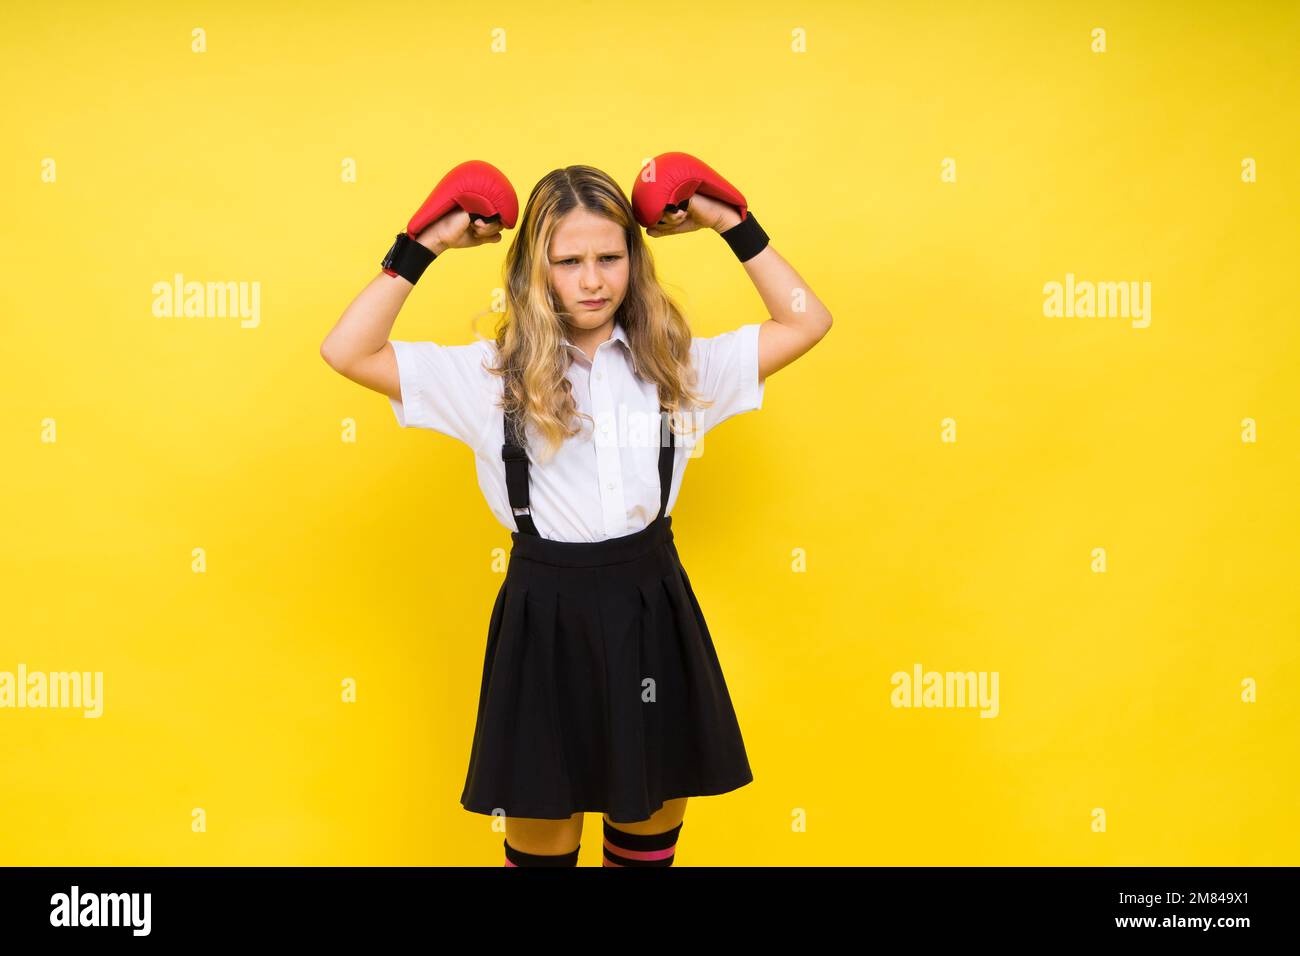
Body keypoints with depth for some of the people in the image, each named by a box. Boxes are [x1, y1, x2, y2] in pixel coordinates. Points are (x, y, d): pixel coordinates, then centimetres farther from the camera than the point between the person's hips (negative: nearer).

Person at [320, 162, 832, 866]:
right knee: (541, 839, 11)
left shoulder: (675, 364, 3)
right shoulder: (494, 373, -2)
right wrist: (425, 248, -8)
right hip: (545, 617, -2)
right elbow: (347, 353, -8)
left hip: (651, 610, 2)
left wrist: (733, 228, 3)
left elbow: (806, 321, 7)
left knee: (650, 837, 16)